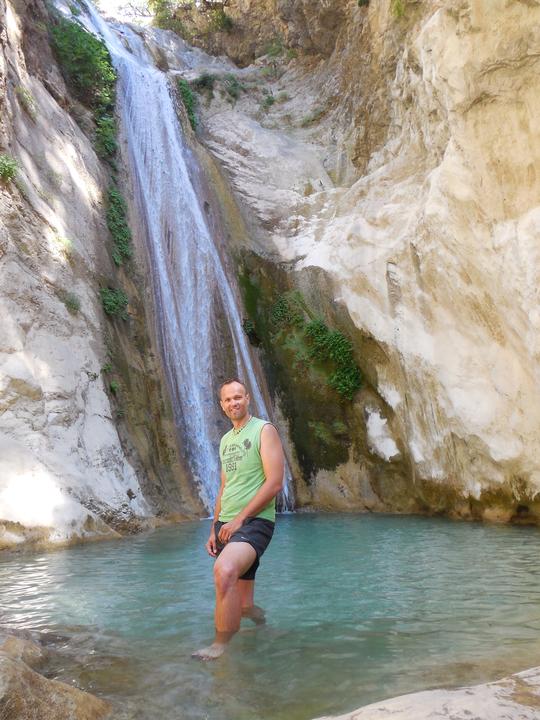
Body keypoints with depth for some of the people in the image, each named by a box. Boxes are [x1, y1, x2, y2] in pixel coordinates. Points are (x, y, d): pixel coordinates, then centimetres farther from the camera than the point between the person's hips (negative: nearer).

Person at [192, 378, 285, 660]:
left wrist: (239, 519, -15)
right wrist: (214, 530, 17)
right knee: (243, 605, 10)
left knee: (224, 571, -35)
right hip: (226, 525, 7)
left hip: (254, 522, -7)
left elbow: (274, 483, -13)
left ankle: (219, 645, -22)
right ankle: (262, 618, 41)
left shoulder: (264, 430, -3)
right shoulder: (225, 440, 18)